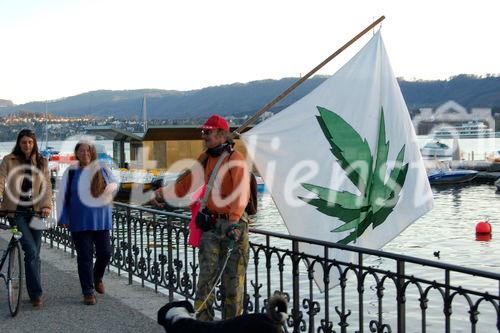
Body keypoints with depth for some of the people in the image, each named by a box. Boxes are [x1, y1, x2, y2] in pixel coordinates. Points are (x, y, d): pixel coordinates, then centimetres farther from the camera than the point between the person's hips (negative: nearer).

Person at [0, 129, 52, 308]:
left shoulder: (41, 163, 9)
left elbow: (46, 185, 2)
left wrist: (47, 205, -14)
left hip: (35, 212, 3)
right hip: (15, 211, -3)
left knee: (35, 254, 6)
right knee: (31, 251, -15)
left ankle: (34, 293, 18)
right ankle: (36, 294, -9)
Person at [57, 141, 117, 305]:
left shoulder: (103, 170, 3)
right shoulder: (71, 172, -2)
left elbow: (115, 184, 17)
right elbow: (62, 196, 2)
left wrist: (111, 187, -8)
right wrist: (63, 218, -2)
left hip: (101, 220, 2)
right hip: (79, 222, -2)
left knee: (105, 253, 3)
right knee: (85, 256, -1)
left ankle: (97, 277, 34)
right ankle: (88, 292, 9)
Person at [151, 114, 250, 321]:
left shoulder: (236, 159, -11)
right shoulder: (204, 159, 12)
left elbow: (241, 193, -25)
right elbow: (186, 184, 21)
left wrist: (234, 221, -37)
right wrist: (162, 194, 12)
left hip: (234, 225, -5)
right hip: (211, 224, 5)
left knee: (233, 279, 2)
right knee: (206, 274, -1)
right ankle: (203, 321, 4)